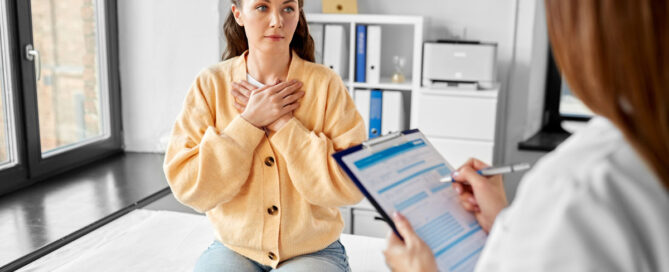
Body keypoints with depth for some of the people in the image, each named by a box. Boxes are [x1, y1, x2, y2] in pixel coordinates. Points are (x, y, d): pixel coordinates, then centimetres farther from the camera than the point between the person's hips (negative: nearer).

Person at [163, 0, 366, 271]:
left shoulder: (326, 83, -8)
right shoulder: (210, 84, -5)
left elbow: (352, 186, -15)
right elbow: (187, 188, -11)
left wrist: (282, 123, -19)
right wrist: (249, 122, -18)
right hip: (234, 248, 1)